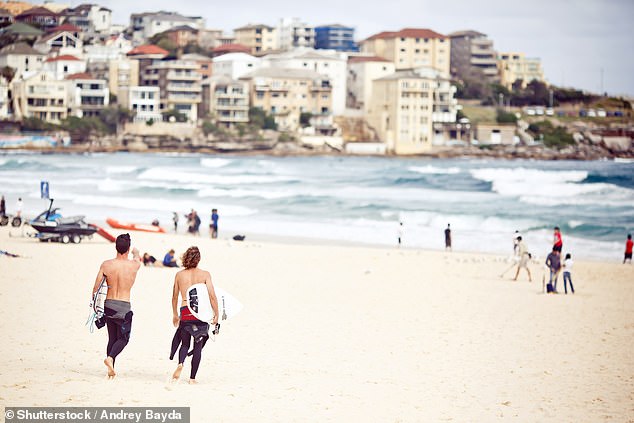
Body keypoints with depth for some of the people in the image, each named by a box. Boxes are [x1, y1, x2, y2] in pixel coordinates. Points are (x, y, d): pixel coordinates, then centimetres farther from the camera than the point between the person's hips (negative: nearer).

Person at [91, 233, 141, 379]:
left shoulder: (106, 265, -6)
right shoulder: (134, 265, -8)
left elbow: (96, 287, -1)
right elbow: (138, 258, 19)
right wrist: (136, 253, 43)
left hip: (109, 305, 3)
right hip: (124, 307, -3)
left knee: (112, 338, 15)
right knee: (123, 338, 9)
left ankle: (111, 370, 13)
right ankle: (110, 357, -17)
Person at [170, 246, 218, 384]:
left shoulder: (179, 275, 7)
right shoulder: (204, 274, 0)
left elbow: (174, 297, 14)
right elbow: (212, 296, -6)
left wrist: (175, 314, 26)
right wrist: (216, 314, 1)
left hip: (185, 312, 1)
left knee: (185, 343, 14)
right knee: (198, 346, 9)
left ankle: (180, 364, -17)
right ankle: (192, 378, 7)